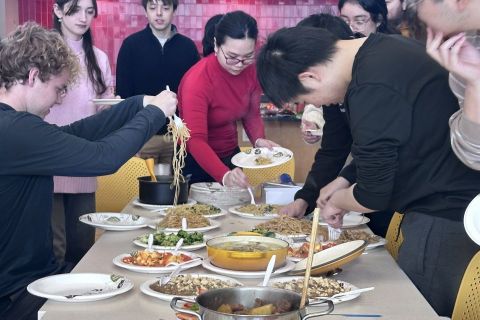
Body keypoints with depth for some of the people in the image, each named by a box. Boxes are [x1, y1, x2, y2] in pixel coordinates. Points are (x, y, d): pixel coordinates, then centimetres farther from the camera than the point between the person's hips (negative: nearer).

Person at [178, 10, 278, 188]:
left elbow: (251, 114, 2)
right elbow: (196, 141, -34)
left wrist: (258, 139, -19)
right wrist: (224, 175, -49)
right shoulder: (197, 80, -27)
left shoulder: (251, 70, -11)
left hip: (231, 157, 5)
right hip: (196, 161, -5)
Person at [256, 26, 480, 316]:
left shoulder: (373, 89, -26)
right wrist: (346, 179, 16)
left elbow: (373, 196, -17)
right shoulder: (386, 46, 6)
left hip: (443, 218, -10)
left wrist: (337, 201, 3)